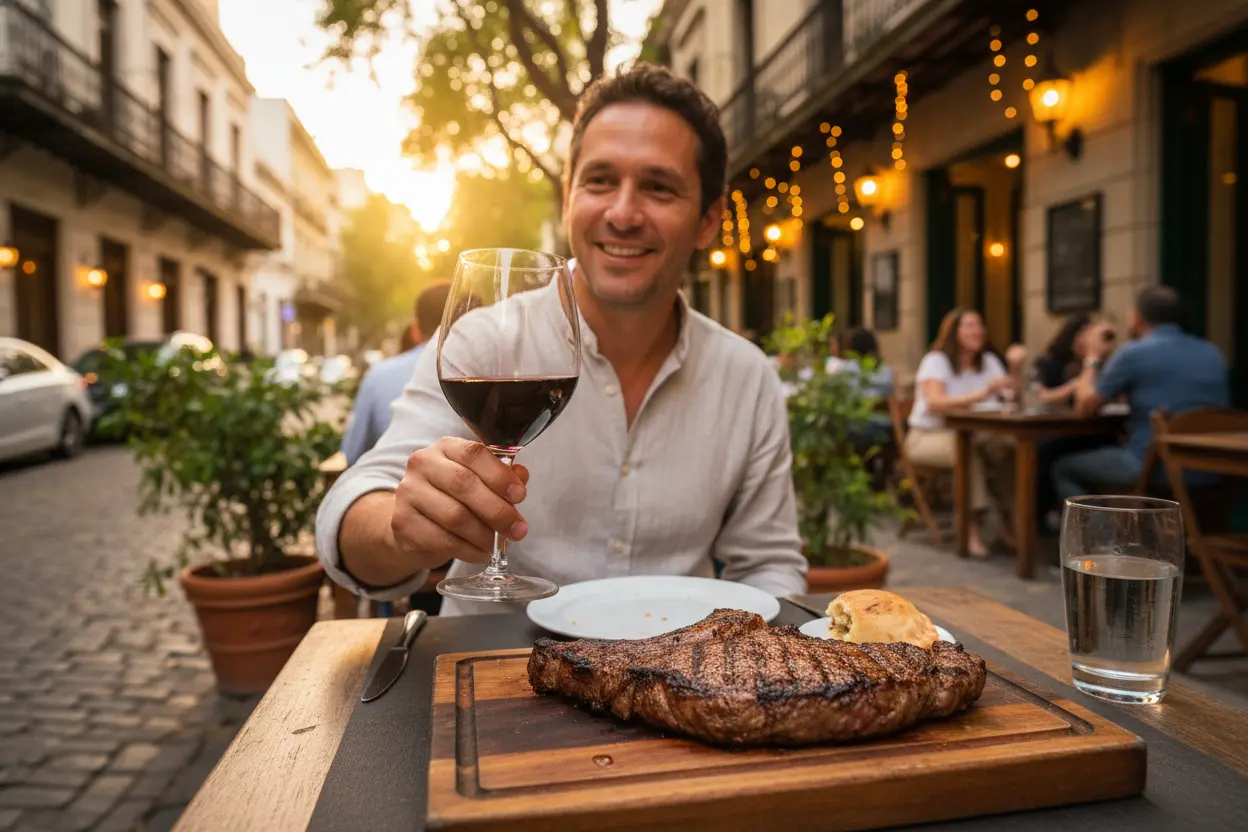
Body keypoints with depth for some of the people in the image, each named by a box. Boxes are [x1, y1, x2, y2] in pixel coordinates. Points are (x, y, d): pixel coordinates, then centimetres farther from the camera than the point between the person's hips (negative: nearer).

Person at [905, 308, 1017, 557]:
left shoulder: (989, 361, 9)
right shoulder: (936, 360, -8)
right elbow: (934, 403, -27)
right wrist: (979, 395, -37)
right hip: (929, 436, -5)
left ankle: (1009, 521, -15)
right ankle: (972, 525, -33)